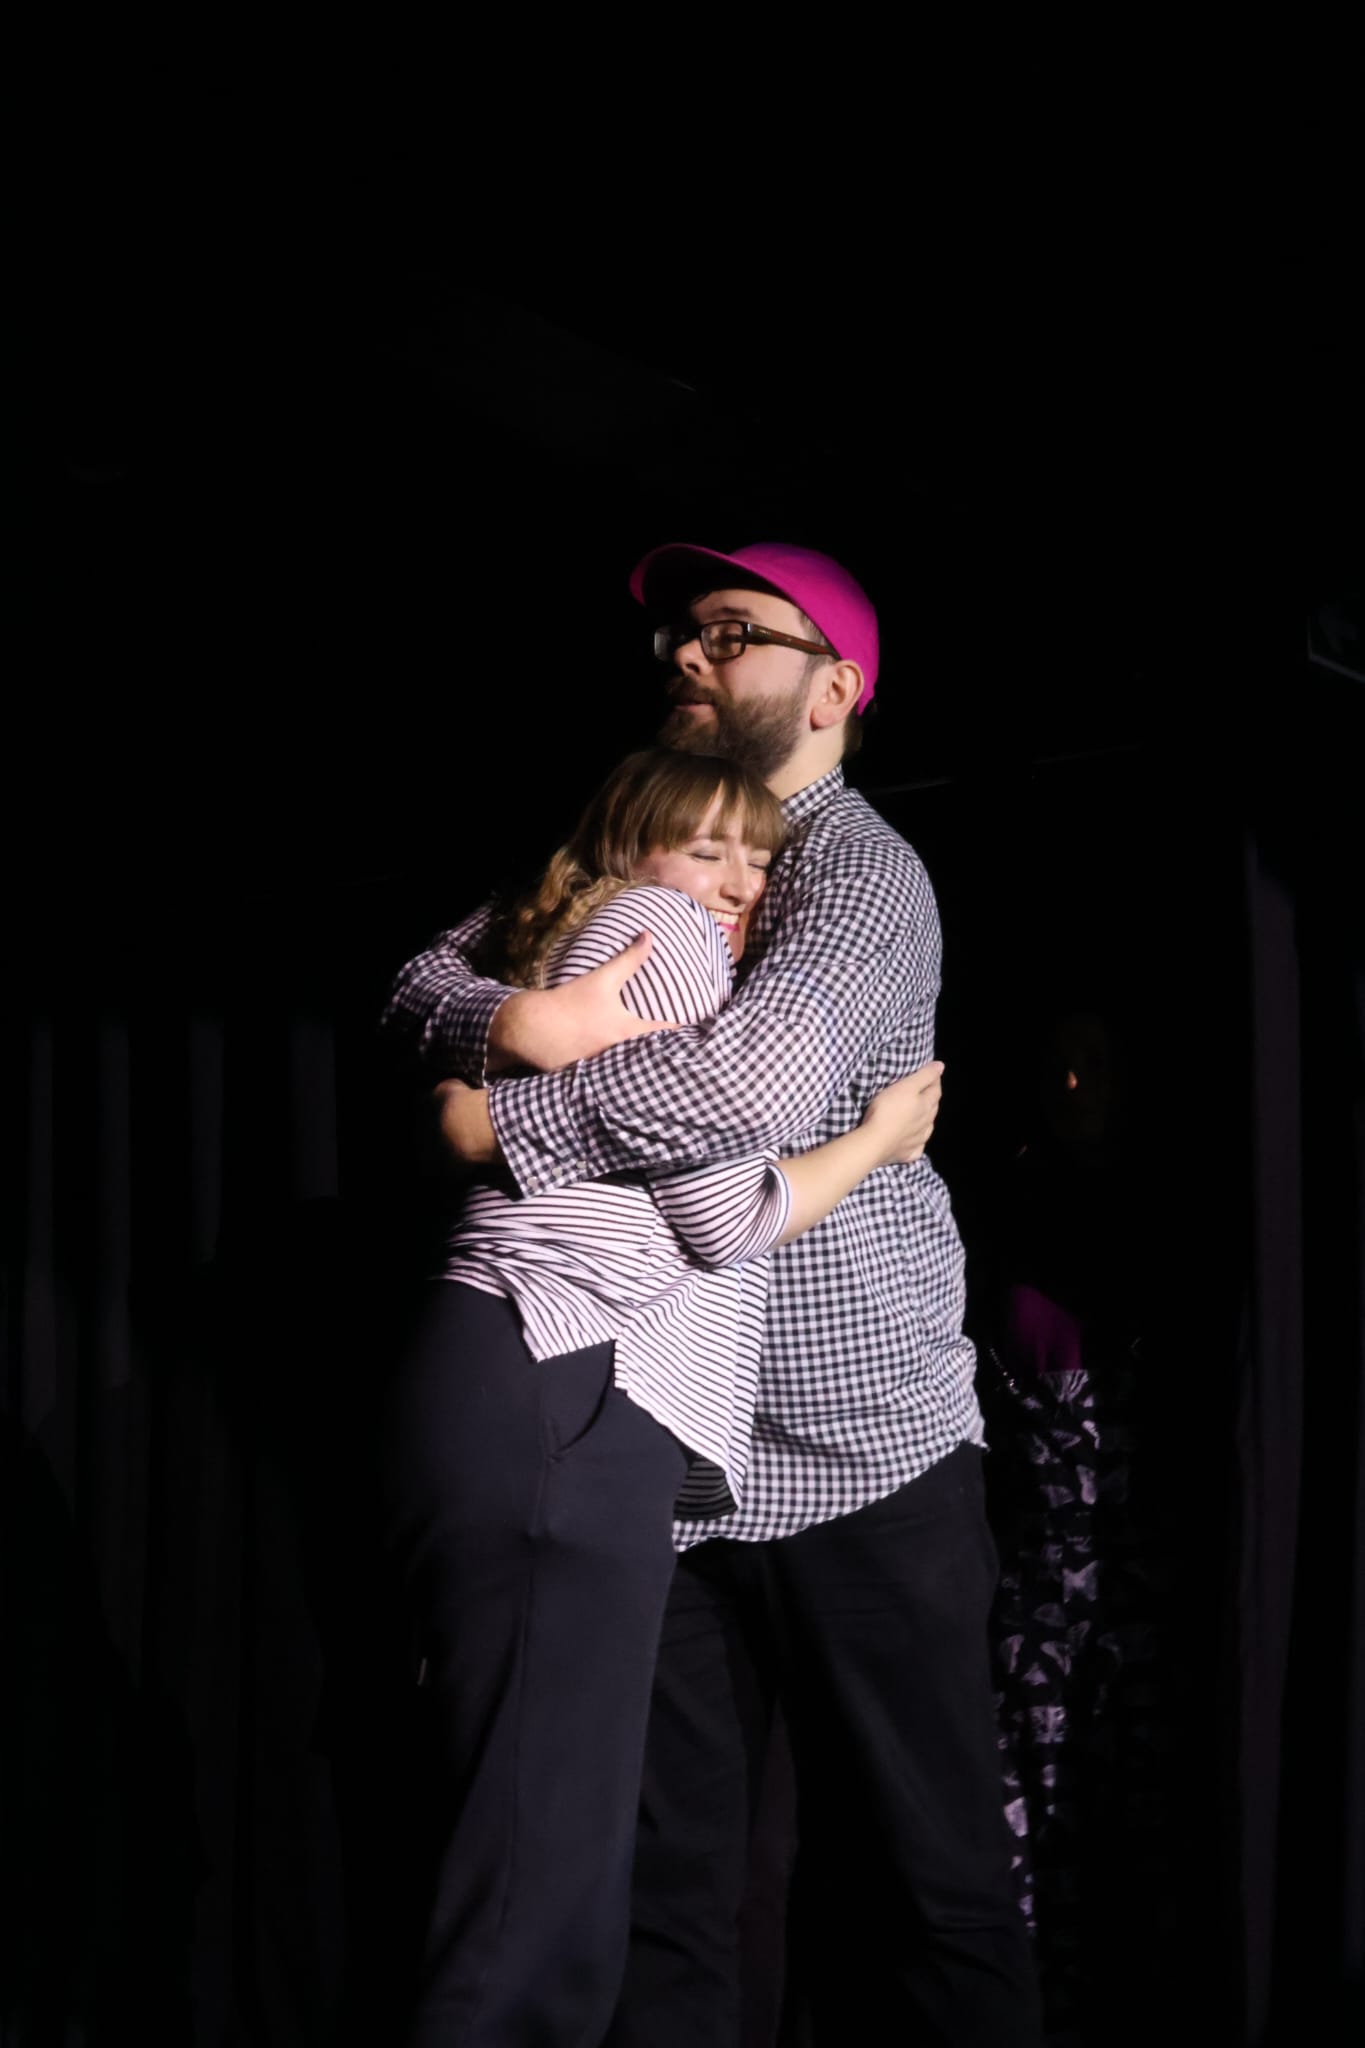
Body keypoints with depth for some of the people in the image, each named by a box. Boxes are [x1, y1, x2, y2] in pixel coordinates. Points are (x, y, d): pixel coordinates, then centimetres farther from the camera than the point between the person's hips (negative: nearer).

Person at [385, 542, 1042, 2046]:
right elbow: (423, 982, 8)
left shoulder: (860, 871, -7)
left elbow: (760, 1080, -26)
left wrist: (501, 1118, -16)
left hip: (863, 1446, -5)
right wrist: (512, 1018, -16)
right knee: (661, 1874, 8)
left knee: (919, 1879, 2)